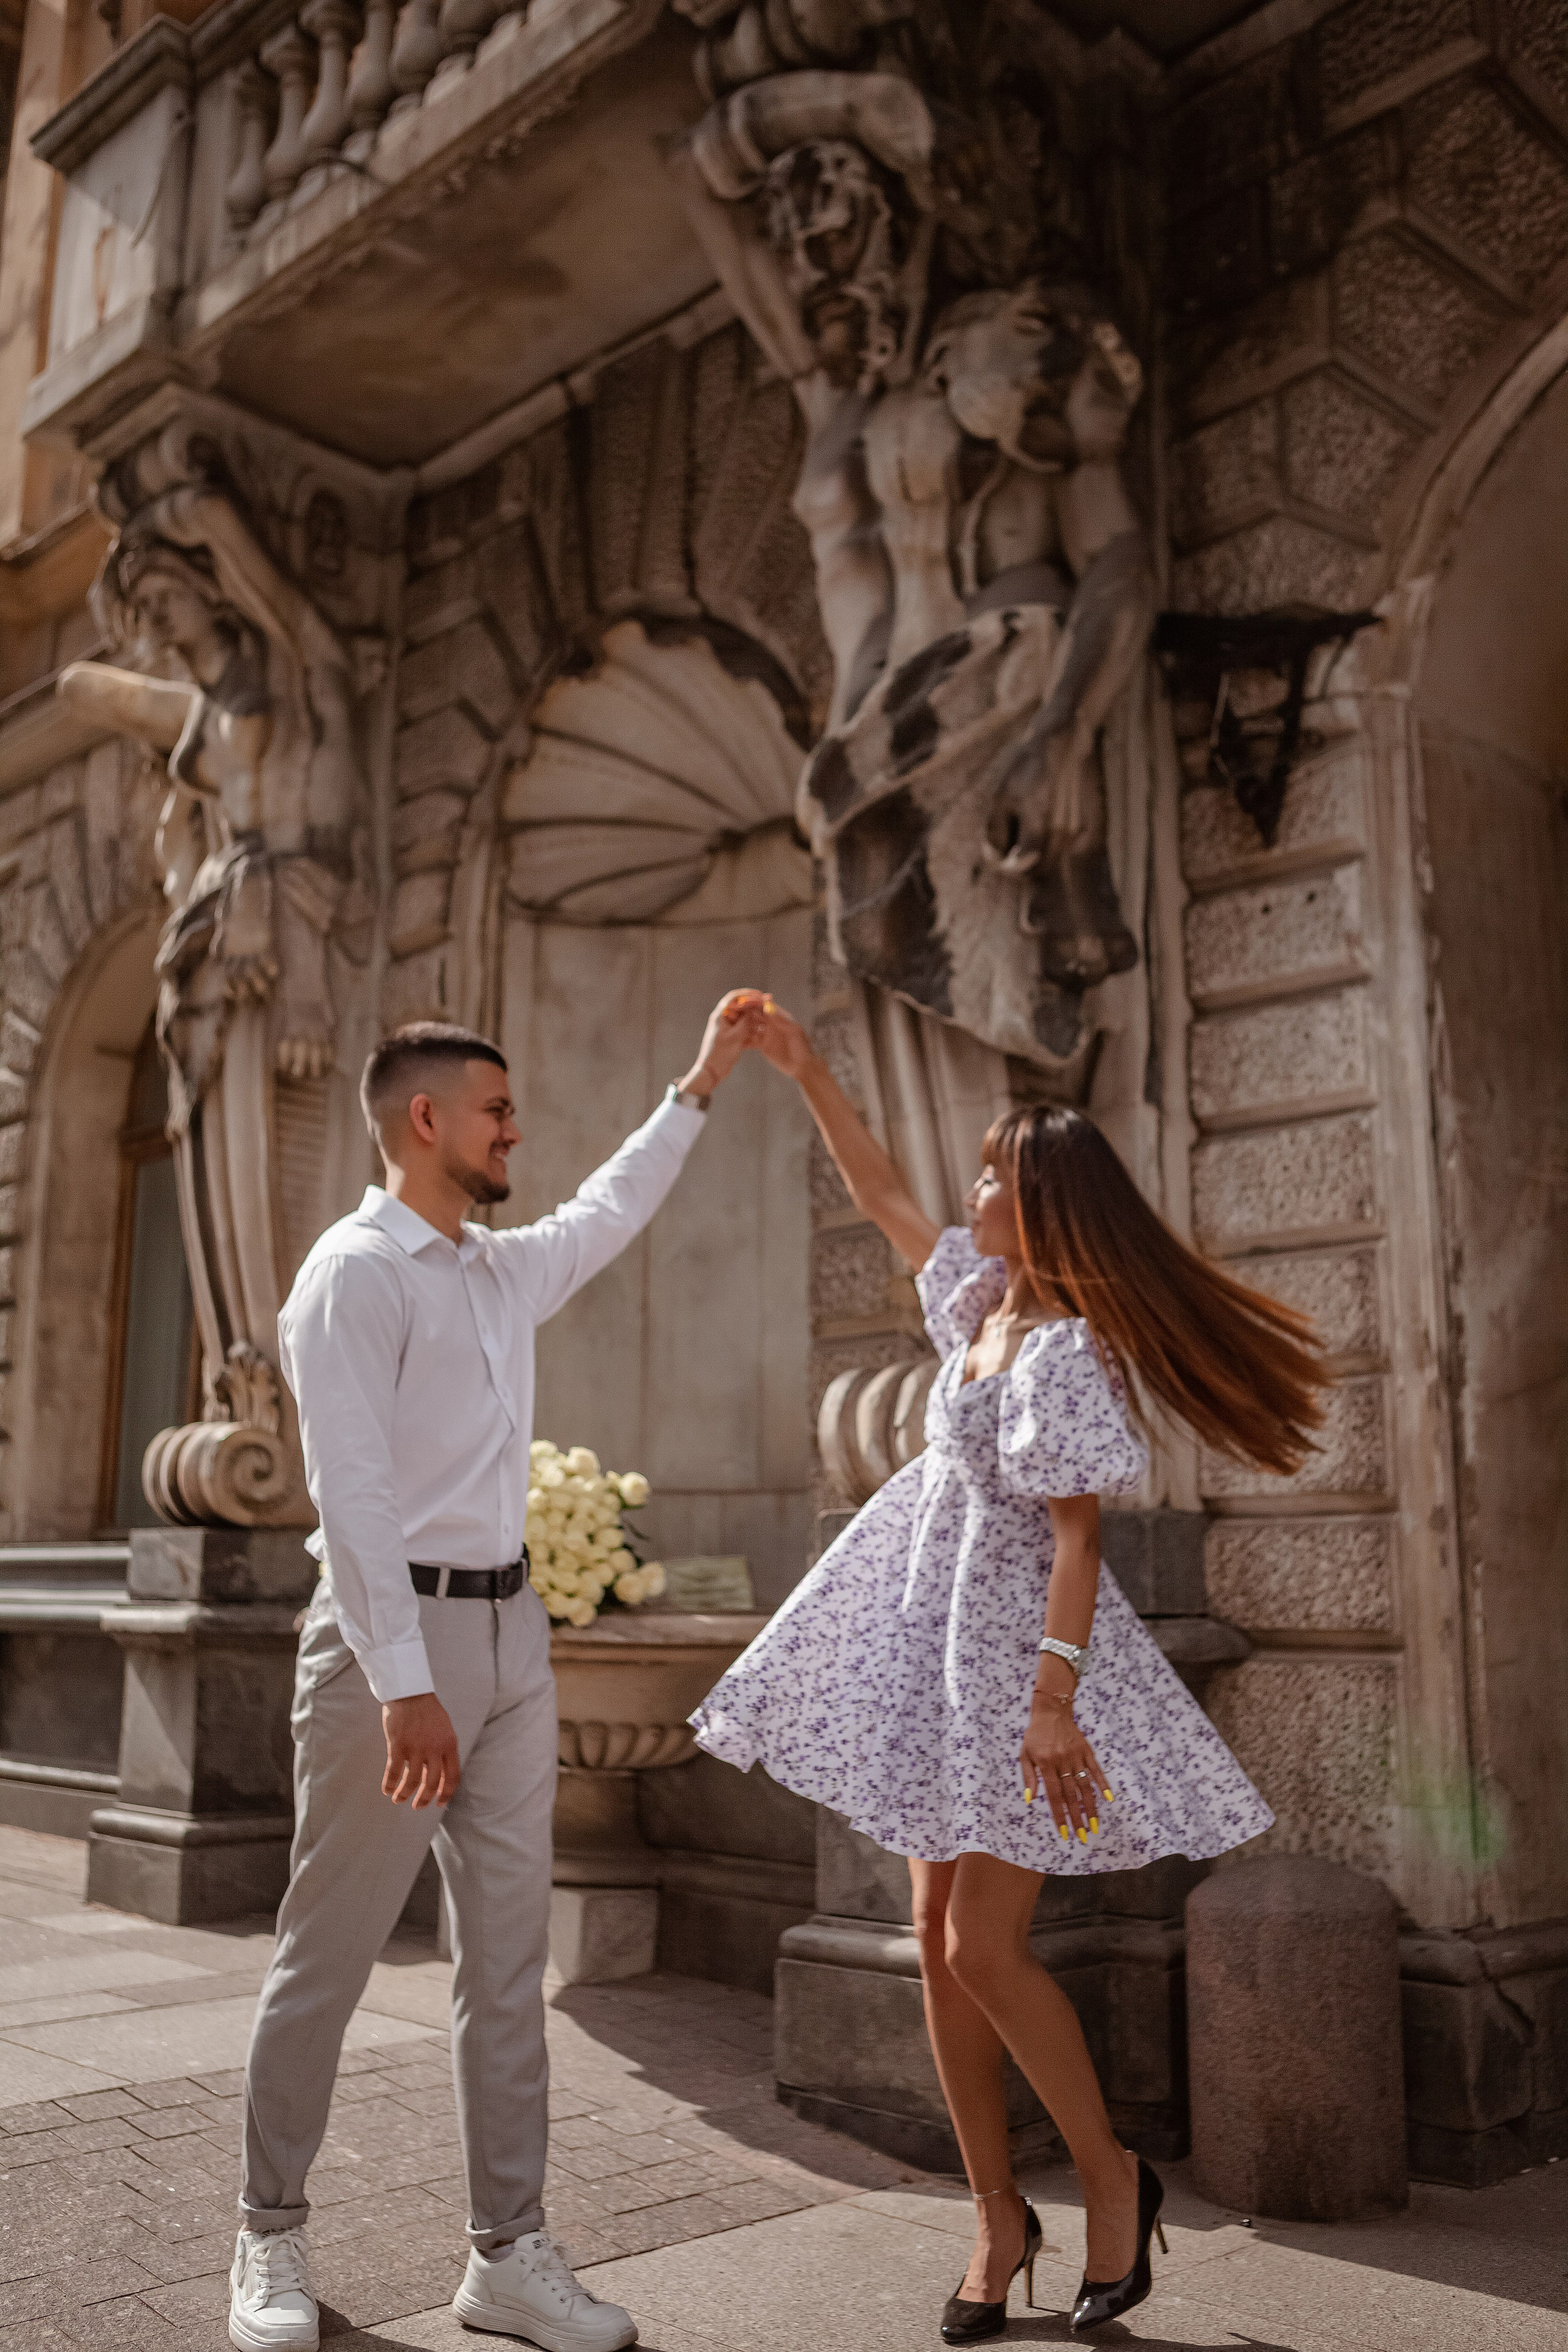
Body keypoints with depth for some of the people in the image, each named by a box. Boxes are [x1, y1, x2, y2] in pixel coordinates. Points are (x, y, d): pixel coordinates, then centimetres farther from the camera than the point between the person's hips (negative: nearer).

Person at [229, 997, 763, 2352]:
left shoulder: (505, 1271, 13)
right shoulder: (358, 1271, -11)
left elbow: (610, 1211, 32)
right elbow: (353, 1493, -17)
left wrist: (701, 1083, 35)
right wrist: (404, 1689, -22)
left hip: (510, 1630, 8)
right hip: (395, 1636, -7)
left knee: (511, 1958, 9)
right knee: (328, 1957, 5)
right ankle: (272, 2240, 23)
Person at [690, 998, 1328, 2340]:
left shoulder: (1066, 1349, -16)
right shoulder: (981, 1298, 7)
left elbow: (1076, 1534, -21)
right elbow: (882, 1198, 19)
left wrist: (1053, 1695, -26)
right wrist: (806, 1074, 19)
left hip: (1017, 1650, -8)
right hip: (943, 1647, 9)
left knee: (985, 1948, -7)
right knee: (939, 1945, 9)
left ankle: (1113, 2177, 16)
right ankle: (1000, 2218, 22)